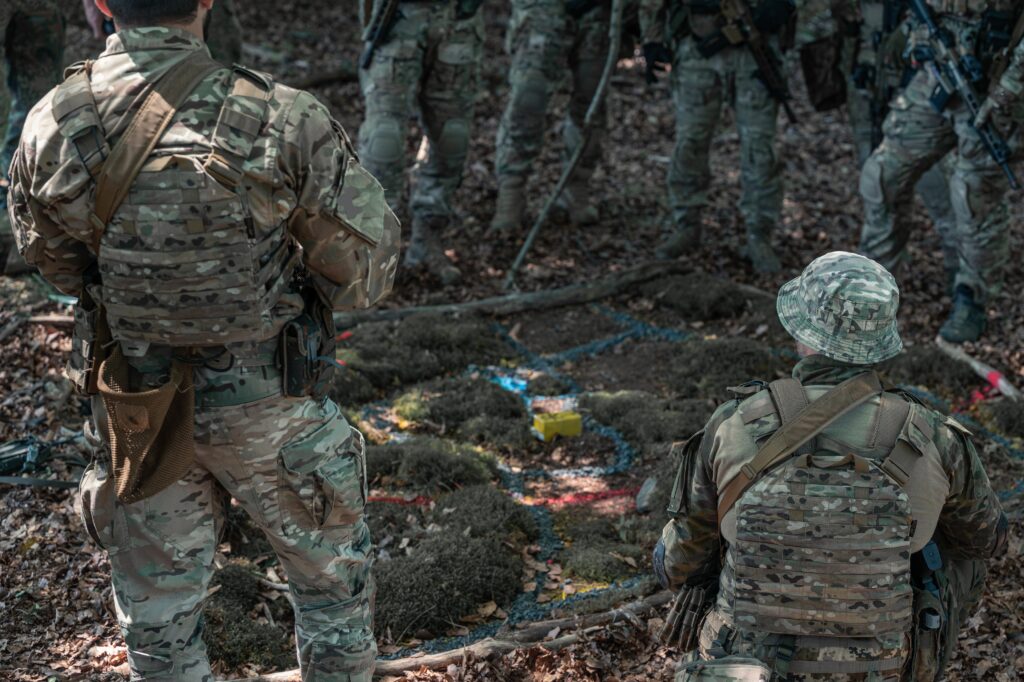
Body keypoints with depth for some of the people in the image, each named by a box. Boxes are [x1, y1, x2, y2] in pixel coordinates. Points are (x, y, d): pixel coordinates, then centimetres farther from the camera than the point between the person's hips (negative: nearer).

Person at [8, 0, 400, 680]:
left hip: (136, 413, 3)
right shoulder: (284, 121, -24)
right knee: (333, 573, 23)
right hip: (267, 408, -2)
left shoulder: (49, 128, -13)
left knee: (158, 609, 20)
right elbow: (369, 269, -13)